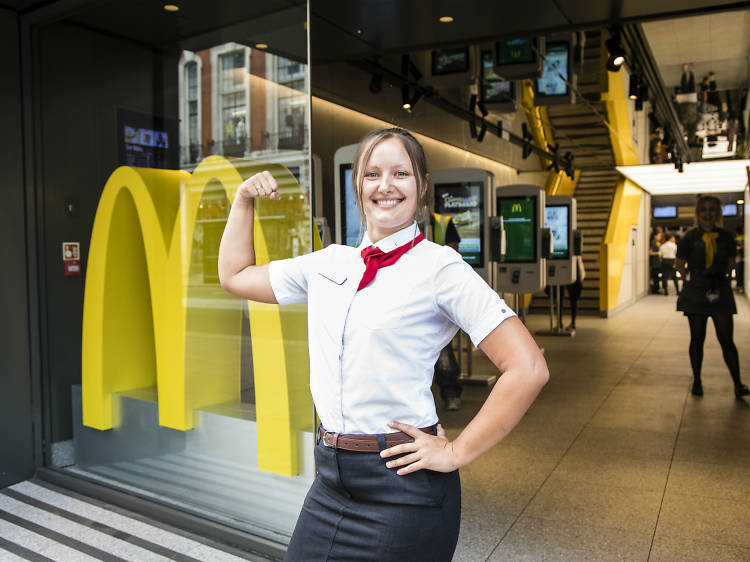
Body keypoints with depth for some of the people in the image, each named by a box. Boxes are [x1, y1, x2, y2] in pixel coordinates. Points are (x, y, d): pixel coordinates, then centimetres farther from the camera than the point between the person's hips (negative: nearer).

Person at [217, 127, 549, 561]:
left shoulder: (440, 267, -11)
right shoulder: (328, 264, 6)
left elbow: (528, 370, -16)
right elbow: (235, 276, 21)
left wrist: (456, 453, -12)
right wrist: (244, 199, 13)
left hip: (404, 482, -5)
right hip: (333, 477, 5)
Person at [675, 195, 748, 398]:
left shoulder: (726, 237, 2)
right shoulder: (690, 237, -4)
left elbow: (731, 261, 15)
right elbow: (679, 264, 6)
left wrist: (719, 276, 8)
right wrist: (692, 279, 3)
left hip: (721, 292, 1)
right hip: (695, 294, -1)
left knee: (726, 339, 0)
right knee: (697, 338, 6)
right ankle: (697, 382, 18)